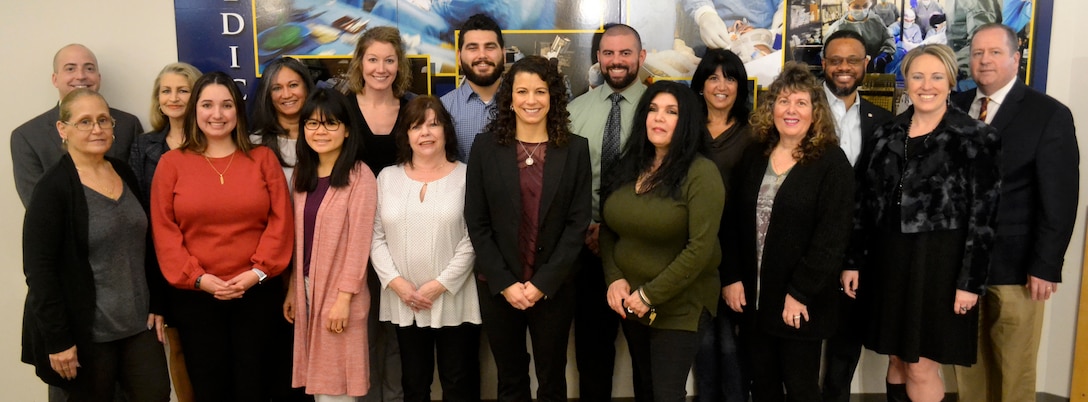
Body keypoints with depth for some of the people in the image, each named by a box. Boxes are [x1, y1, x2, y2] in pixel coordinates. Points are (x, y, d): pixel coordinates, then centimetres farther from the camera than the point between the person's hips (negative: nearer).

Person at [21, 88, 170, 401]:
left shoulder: (124, 173, 6)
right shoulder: (53, 187, -12)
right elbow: (38, 269, -15)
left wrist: (156, 305, 9)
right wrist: (57, 338, -17)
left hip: (138, 322, 5)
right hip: (85, 330, -5)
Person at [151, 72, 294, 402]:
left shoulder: (262, 158, 5)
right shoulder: (172, 163, 4)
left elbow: (280, 220, -1)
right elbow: (164, 230, -2)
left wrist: (258, 271, -11)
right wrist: (198, 278, -11)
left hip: (258, 292, 0)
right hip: (194, 295, 0)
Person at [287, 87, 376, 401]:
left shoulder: (359, 175, -12)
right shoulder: (302, 174, 8)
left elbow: (359, 241, -14)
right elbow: (297, 238, 10)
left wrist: (344, 298, -16)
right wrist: (291, 290, 8)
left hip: (339, 292, -6)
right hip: (305, 289, 6)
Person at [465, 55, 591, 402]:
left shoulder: (575, 149, -2)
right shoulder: (485, 146, -2)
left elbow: (578, 222, -5)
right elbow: (476, 222, -3)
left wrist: (544, 282, -12)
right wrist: (504, 283, -10)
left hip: (554, 288, 0)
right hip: (497, 287, 0)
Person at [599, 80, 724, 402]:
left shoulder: (701, 173, -15)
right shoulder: (628, 166, 4)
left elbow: (700, 248, -21)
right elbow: (607, 228, 8)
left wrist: (650, 296, -18)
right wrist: (614, 279, -7)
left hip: (679, 306, -5)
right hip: (629, 303, 6)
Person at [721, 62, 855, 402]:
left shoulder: (832, 162, -9)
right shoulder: (753, 156, 7)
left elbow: (832, 237, -14)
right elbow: (731, 220, 7)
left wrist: (800, 293, -17)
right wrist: (731, 277, -1)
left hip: (801, 302, -4)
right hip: (752, 297, 5)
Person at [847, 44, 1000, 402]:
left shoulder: (975, 137, -6)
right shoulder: (888, 133, 6)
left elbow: (983, 215, -9)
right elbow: (867, 201, 8)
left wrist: (970, 281, -13)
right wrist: (854, 261, 5)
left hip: (940, 263, -4)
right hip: (888, 260, 4)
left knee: (921, 368, -1)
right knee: (896, 358, 13)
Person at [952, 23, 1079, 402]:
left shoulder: (1050, 114, -6)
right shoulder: (956, 107, 6)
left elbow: (1059, 198, -9)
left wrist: (1046, 265, -13)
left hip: (1015, 263, -4)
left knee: (1014, 368, 8)